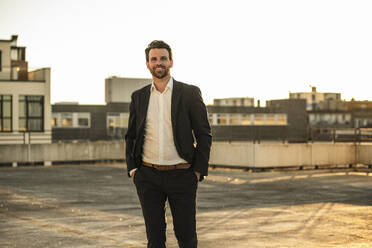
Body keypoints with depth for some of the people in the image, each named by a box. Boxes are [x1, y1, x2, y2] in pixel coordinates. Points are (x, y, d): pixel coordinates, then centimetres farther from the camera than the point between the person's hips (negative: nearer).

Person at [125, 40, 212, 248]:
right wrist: (132, 168, 5)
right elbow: (131, 136, 16)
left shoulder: (190, 93, 1)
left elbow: (204, 134, 1)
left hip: (181, 176, -2)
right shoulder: (139, 97, 10)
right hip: (148, 176, 2)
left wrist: (199, 170, -5)